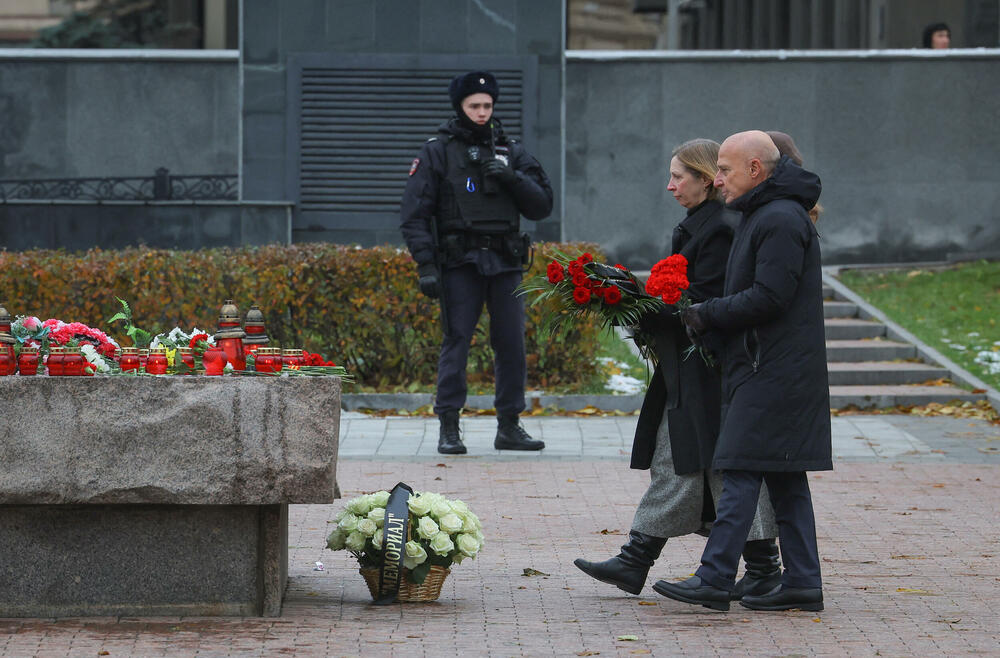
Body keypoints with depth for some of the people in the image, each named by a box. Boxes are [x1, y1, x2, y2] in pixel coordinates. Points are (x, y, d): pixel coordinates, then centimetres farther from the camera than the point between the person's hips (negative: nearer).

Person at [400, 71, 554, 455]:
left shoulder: (510, 151, 13)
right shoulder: (438, 152, 3)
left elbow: (541, 207, 9)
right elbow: (414, 214, 0)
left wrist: (512, 178, -8)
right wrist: (425, 265, -9)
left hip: (505, 264, 3)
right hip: (460, 264, -3)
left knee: (512, 344, 2)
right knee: (456, 341, -7)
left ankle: (509, 427, 11)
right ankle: (449, 428, -2)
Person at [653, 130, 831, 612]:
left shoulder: (781, 220, -15)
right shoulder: (763, 215, 19)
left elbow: (768, 298, -21)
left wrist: (708, 313, -12)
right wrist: (708, 315, 8)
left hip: (771, 371, -11)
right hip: (765, 368, 11)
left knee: (740, 471, -11)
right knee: (784, 480, 10)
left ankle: (714, 580, -12)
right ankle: (802, 582, 11)